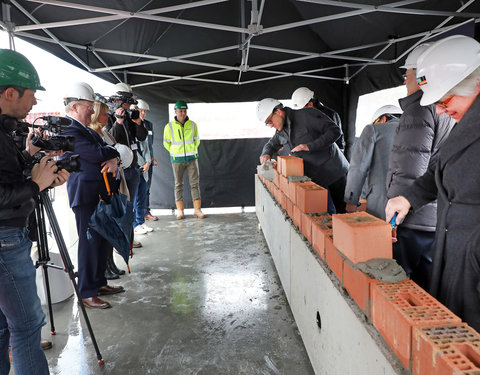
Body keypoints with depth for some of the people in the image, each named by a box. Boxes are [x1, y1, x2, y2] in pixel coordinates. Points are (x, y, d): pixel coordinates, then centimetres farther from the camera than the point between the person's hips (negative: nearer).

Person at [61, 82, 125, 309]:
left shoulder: (87, 130, 17)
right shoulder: (68, 131, -14)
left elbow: (109, 152, 11)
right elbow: (98, 154, -23)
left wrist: (113, 160, -11)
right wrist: (112, 152, -2)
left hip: (100, 193, 9)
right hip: (86, 195, -9)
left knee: (102, 241, 15)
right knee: (89, 243, -2)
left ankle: (99, 283, 29)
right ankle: (86, 293, 10)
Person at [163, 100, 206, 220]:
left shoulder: (192, 125, 2)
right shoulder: (169, 127, -2)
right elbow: (166, 143, 10)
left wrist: (191, 152, 8)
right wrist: (175, 153, 6)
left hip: (192, 158, 1)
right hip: (177, 160, -1)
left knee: (195, 183, -1)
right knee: (178, 184, 4)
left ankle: (197, 210, 5)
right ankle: (180, 211, 11)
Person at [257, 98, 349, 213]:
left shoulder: (307, 115, -15)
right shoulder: (281, 132, 8)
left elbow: (335, 131, -18)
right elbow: (271, 144, 26)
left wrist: (310, 146, -25)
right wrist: (266, 154, 2)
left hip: (335, 171, -6)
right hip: (314, 178, 6)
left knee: (344, 211, 1)